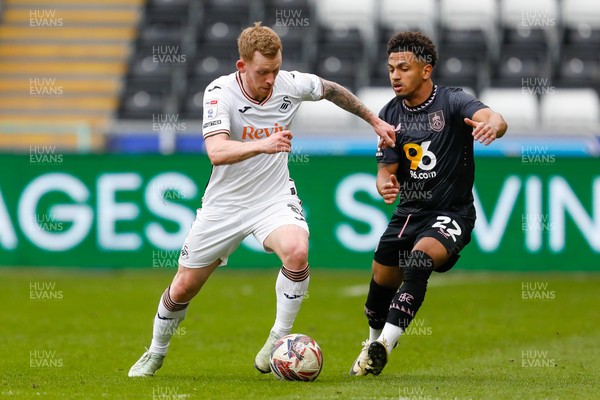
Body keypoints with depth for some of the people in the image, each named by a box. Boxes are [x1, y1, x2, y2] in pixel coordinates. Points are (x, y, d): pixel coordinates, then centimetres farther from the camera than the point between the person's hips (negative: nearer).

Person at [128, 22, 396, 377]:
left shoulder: (291, 84, -11)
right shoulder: (220, 92, -21)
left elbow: (333, 90, 12)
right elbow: (217, 152, -35)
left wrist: (375, 121, 18)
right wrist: (263, 145, -51)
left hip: (275, 199, 1)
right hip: (225, 203, -1)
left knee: (297, 251, -31)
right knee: (184, 287, 8)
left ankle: (279, 342, -14)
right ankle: (156, 353, 35)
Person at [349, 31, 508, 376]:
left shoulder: (453, 102, -14)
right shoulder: (391, 114, 1)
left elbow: (497, 120, -33)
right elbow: (387, 169, 4)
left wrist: (491, 124, -59)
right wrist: (385, 185, -22)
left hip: (452, 214, -5)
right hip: (409, 212, 6)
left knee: (419, 259, -31)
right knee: (381, 283, 8)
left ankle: (385, 345, -34)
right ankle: (373, 345, 37)